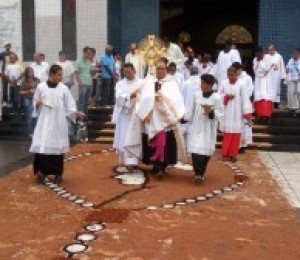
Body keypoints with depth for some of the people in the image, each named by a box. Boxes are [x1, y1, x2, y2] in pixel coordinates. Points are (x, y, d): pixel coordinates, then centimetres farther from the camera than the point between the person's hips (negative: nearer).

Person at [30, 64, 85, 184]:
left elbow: (69, 106, 3)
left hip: (58, 122, 0)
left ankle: (58, 173, 16)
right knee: (41, 146, -7)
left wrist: (76, 113, -15)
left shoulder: (63, 88, 1)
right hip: (44, 121, 0)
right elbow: (35, 103, 10)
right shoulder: (41, 87, 0)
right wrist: (37, 104, -13)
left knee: (58, 147, 4)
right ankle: (42, 171, 8)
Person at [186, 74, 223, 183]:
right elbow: (192, 109, 11)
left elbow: (220, 113, -8)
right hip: (196, 127, 3)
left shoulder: (216, 97, -11)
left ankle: (201, 173, 18)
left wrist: (211, 112, -24)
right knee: (195, 150, -4)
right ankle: (198, 173, 8)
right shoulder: (196, 94, 1)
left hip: (208, 128, -3)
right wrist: (188, 118, 15)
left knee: (205, 151, 3)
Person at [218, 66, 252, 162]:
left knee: (236, 134, 2)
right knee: (227, 133, 3)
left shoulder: (241, 84, -6)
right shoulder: (224, 84, 2)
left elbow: (245, 99, -7)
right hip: (226, 113, 2)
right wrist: (226, 97, -13)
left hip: (237, 113, -1)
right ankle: (225, 153, 15)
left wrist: (247, 113, -11)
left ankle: (233, 154, 13)